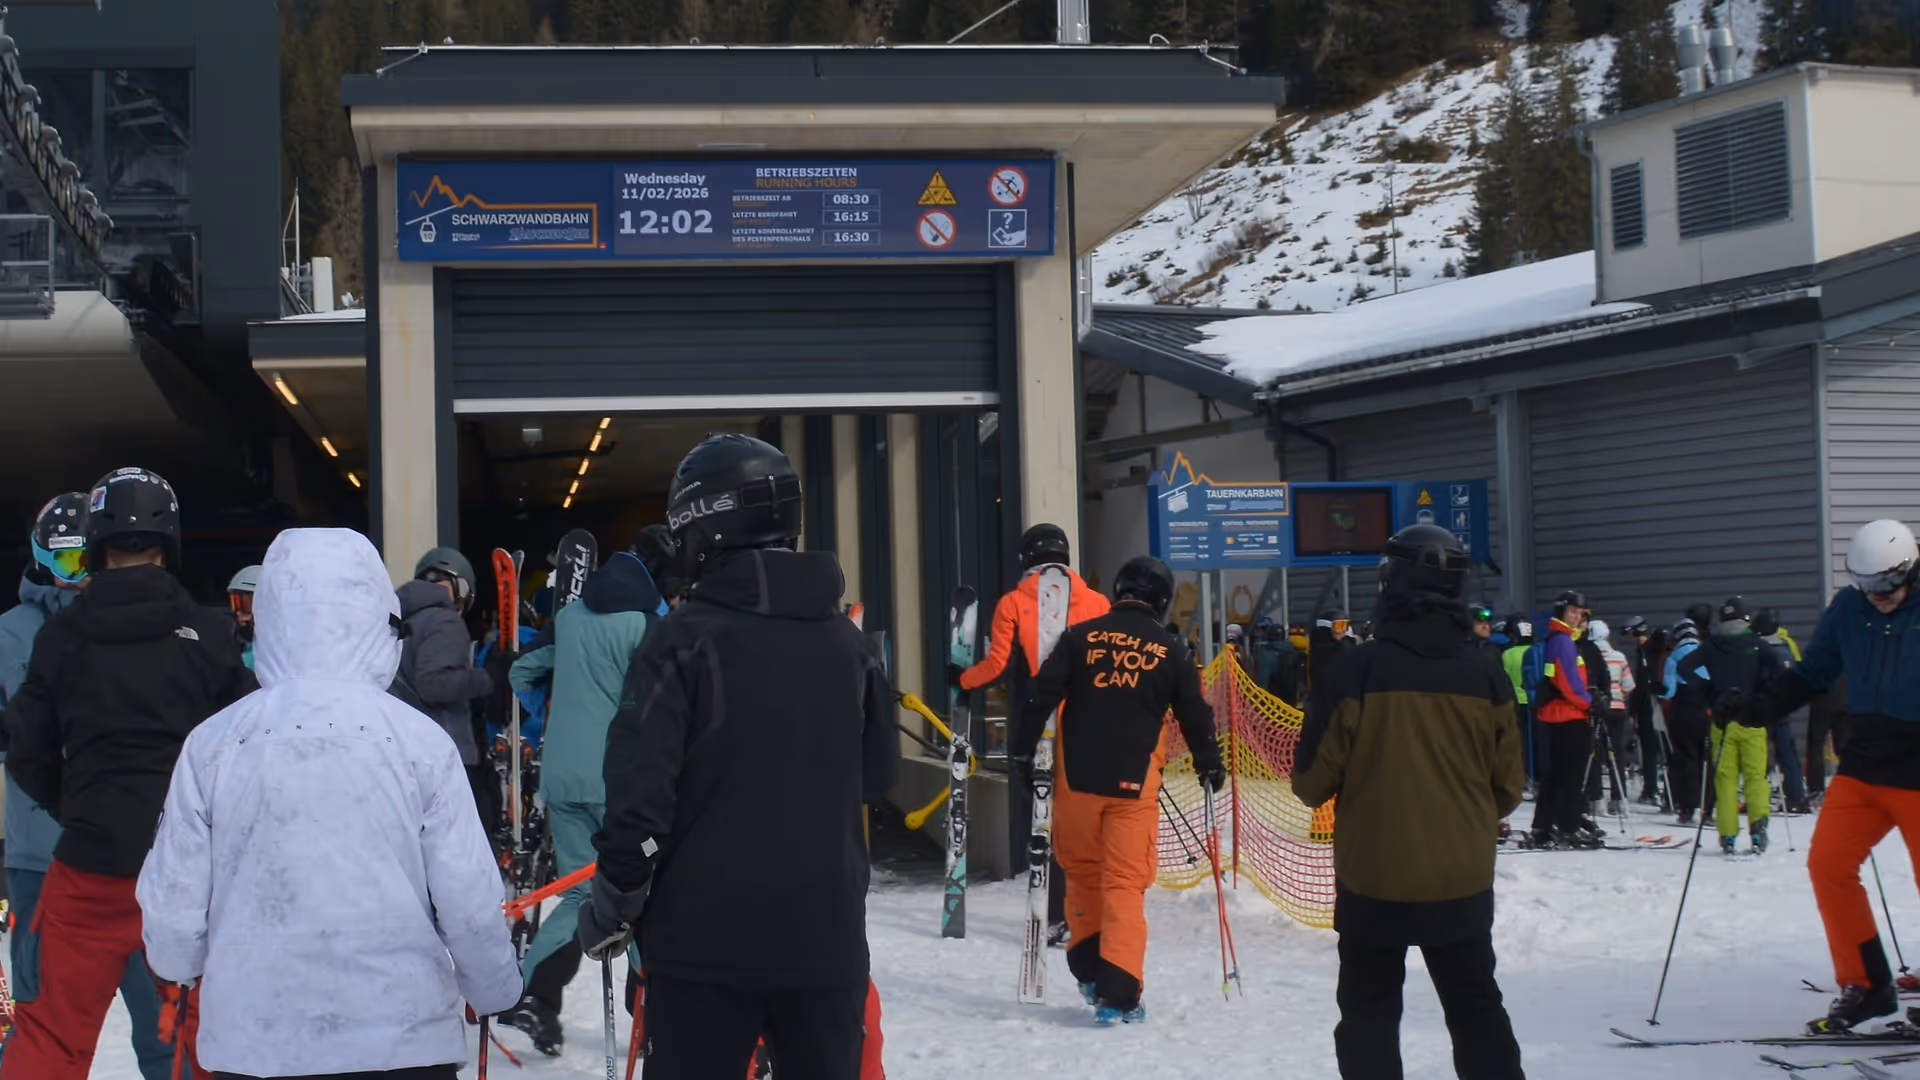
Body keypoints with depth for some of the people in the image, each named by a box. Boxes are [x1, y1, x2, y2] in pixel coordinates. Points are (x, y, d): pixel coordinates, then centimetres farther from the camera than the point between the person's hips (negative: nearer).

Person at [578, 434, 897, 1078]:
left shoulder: (686, 640, -11)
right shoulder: (847, 640, 5)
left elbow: (640, 789, -16)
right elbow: (878, 775, 16)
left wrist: (614, 900, -4)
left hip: (706, 935, -4)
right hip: (826, 932, 4)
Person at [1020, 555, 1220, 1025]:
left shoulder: (1081, 636, 2)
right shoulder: (1171, 651, 3)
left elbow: (1042, 696, -1)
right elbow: (1195, 715, 9)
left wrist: (1023, 752, 6)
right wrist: (1210, 766, 24)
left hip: (1077, 777, 1)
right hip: (1134, 783, -1)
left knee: (1082, 871, 19)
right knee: (1125, 883, 0)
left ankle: (1089, 970, 20)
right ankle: (1117, 995, -7)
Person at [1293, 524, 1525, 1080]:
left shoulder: (1363, 669, -13)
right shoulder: (1485, 675, -4)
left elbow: (1314, 779, -8)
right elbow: (1508, 788, 4)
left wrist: (1312, 785, 14)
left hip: (1375, 878, -3)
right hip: (1463, 878, 3)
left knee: (1369, 1013, 9)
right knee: (1476, 1010, 16)